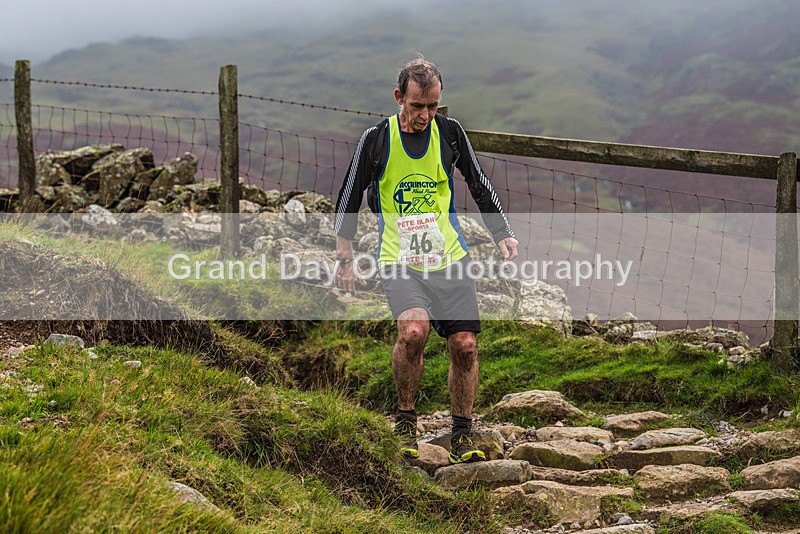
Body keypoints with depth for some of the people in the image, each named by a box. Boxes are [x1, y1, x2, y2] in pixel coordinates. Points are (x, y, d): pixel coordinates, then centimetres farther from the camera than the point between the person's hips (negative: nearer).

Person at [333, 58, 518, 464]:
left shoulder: (450, 132, 4)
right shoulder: (377, 139, -2)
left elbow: (480, 186, 16)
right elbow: (349, 198, 7)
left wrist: (502, 234, 9)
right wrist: (344, 258, 5)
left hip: (450, 259, 3)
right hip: (399, 261, -3)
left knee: (465, 345, -3)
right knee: (413, 329, -27)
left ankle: (462, 438, 14)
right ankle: (405, 418, -5)